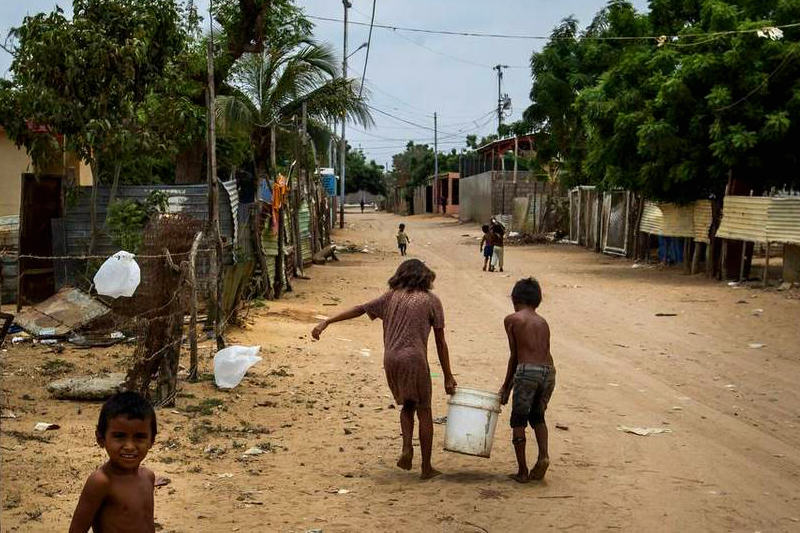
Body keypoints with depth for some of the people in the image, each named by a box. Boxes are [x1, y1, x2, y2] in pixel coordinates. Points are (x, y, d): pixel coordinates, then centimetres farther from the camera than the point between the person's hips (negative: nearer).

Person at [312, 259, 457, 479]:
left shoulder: (391, 297, 14)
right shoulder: (431, 300, 6)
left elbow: (359, 309, 11)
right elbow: (440, 342, 5)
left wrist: (326, 322, 14)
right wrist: (448, 377, 9)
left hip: (391, 360, 4)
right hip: (415, 359, -4)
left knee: (407, 405, 25)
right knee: (424, 411, 8)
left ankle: (406, 447, 4)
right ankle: (426, 467, 12)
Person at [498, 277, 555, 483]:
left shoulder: (512, 320, 5)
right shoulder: (543, 322, 20)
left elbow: (515, 356, 4)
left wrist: (506, 386, 14)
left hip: (527, 371, -5)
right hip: (549, 372, 5)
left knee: (518, 421, 8)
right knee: (537, 416, 25)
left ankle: (522, 471, 8)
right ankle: (543, 455, 4)